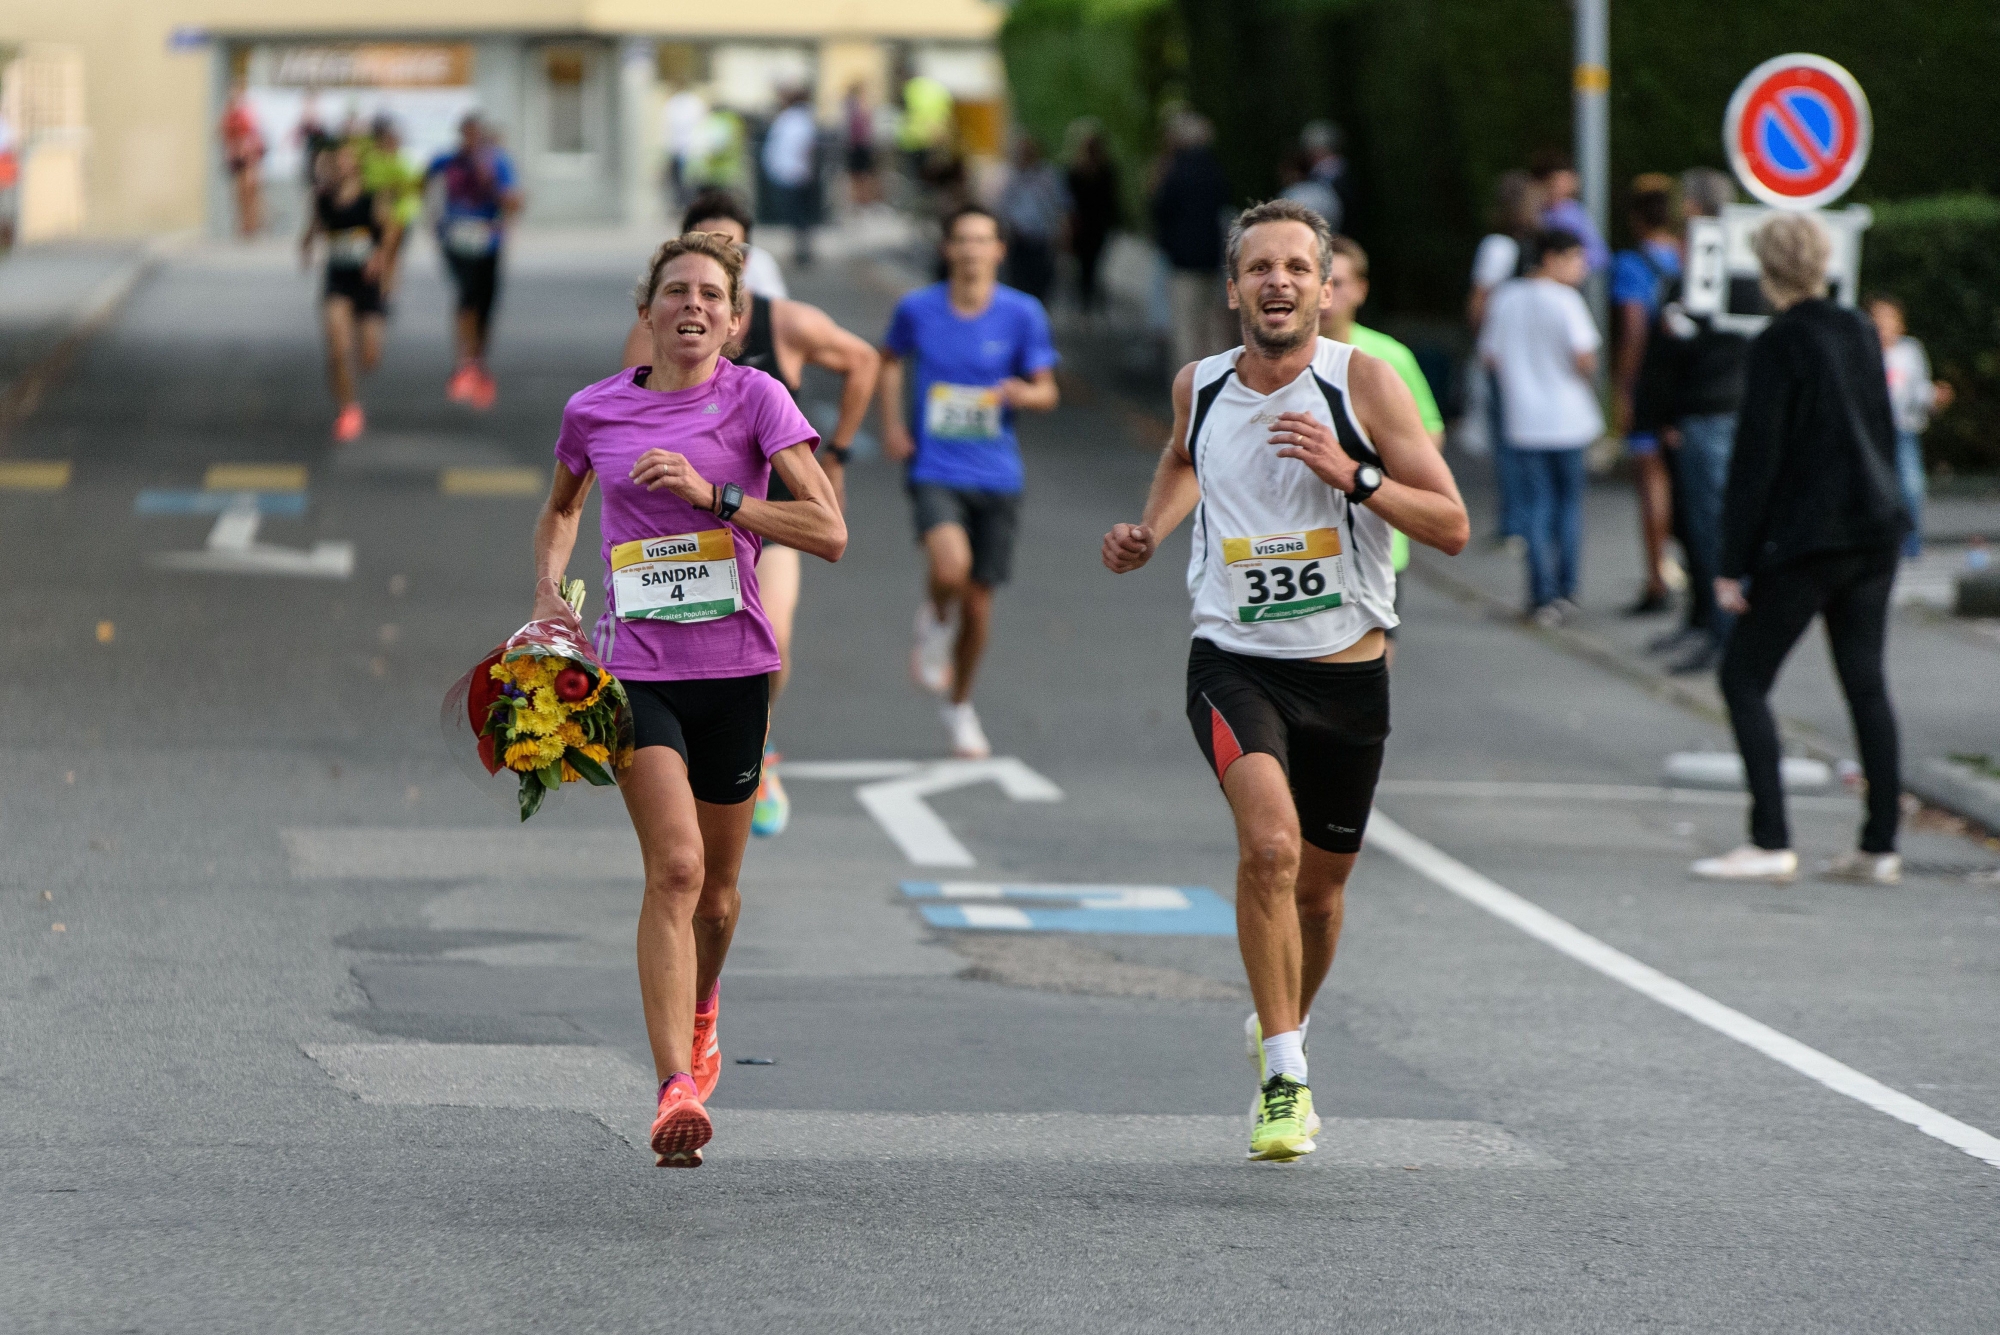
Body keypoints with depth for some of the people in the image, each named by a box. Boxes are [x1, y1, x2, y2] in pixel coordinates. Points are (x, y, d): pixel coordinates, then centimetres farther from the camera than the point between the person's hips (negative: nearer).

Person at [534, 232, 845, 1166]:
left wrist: (713, 496, -18)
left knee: (717, 884, 13)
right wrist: (548, 594, 9)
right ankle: (676, 1089, -24)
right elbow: (560, 509, 26)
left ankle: (700, 1014, 46)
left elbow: (828, 533, -11)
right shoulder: (593, 412, 4)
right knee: (675, 866, -19)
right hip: (635, 665, -1)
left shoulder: (755, 398, -3)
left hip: (733, 666, 1)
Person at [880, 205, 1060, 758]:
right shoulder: (917, 309, -2)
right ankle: (935, 621, 8)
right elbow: (890, 358, 18)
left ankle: (961, 706, 31)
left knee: (979, 596, 8)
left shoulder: (1023, 314, -4)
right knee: (951, 567, -29)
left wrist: (1025, 394, -24)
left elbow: (1047, 391, -1)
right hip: (935, 469, -1)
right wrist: (891, 425, 7)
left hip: (997, 477, 1)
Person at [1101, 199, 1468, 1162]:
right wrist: (1149, 532, 12)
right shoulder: (1199, 386, 2)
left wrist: (1352, 474, -23)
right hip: (1234, 661, 0)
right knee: (1270, 844, -26)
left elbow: (1451, 525, -10)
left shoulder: (1363, 381, -8)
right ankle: (1283, 1079, -20)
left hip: (1346, 673, 0)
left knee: (1318, 887, 14)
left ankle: (1278, 1031, 44)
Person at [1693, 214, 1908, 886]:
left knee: (1743, 678, 1)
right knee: (1865, 681, 11)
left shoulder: (1776, 347, -13)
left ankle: (1770, 843, -8)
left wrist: (1732, 564, -11)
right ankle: (1880, 845, 9)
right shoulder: (1860, 333, 8)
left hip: (1803, 540, -7)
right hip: (1873, 528, 7)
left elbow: (1755, 459, -14)